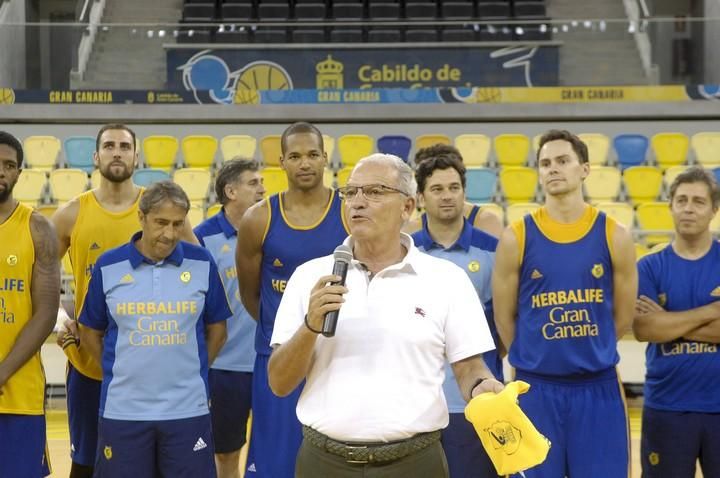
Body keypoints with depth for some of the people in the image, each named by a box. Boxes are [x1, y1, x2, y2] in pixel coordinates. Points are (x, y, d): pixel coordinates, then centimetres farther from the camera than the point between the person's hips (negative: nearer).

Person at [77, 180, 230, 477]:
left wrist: (191, 371, 8)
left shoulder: (202, 264, -1)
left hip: (187, 410, 0)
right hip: (122, 411, 0)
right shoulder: (108, 266, -1)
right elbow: (90, 333, 9)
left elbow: (217, 330, 9)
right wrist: (123, 373, 9)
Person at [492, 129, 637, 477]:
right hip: (536, 388, -1)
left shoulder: (614, 236, 0)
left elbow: (622, 318, 7)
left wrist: (589, 355, 11)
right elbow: (504, 317, 3)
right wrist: (533, 359, 9)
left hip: (599, 387, 1)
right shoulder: (516, 237, -3)